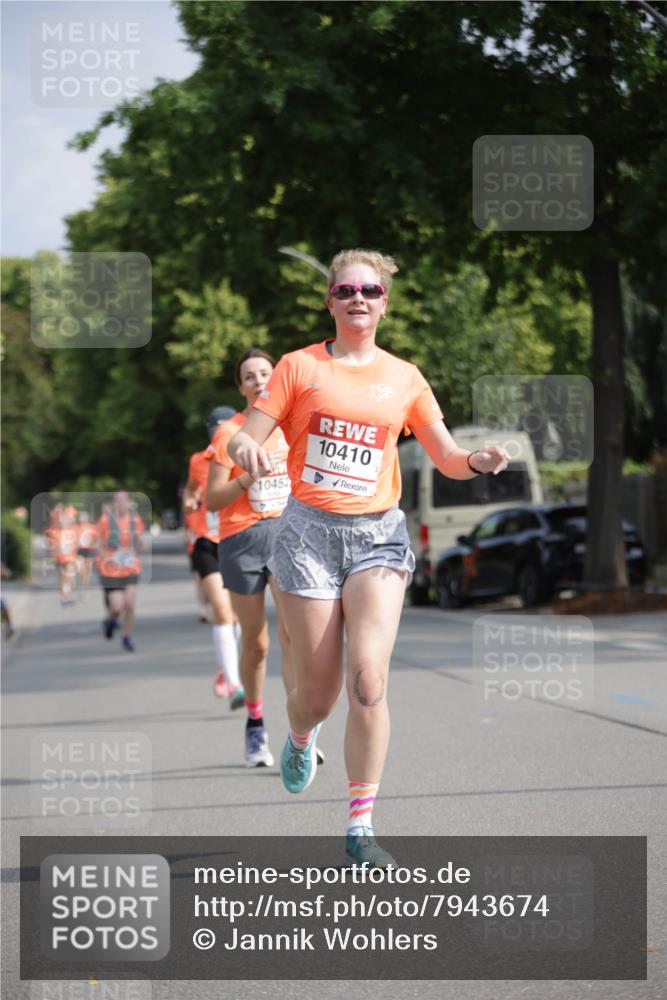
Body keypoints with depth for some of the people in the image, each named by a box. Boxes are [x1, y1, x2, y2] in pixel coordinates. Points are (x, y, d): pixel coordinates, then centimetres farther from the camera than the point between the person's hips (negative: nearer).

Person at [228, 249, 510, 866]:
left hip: (378, 533, 1)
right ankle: (300, 739, 41)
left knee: (368, 675, -17)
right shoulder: (301, 366, 5)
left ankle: (361, 828, -12)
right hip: (309, 531, -1)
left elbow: (447, 458, 14)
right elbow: (246, 440, 2)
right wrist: (246, 449, -23)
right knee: (319, 687, 2)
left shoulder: (404, 378, 10)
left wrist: (479, 461, -9)